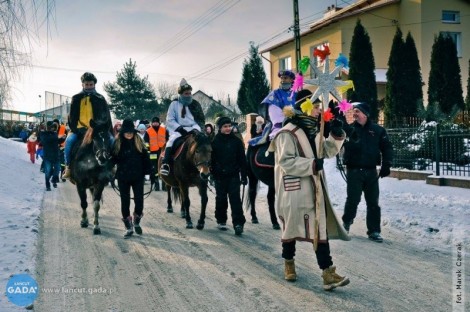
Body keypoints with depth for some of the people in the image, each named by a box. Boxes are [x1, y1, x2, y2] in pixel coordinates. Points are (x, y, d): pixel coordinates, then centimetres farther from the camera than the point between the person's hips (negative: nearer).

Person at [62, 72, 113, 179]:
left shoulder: (100, 99, 7)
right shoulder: (76, 99, 7)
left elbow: (106, 117, 5)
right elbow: (72, 117, 5)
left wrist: (110, 132, -6)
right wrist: (76, 129, -11)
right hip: (80, 130, 0)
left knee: (111, 140, -21)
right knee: (69, 140, -28)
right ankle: (68, 167, -16)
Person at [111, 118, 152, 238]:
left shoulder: (139, 142, 1)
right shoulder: (117, 143, 0)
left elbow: (145, 158, 1)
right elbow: (113, 159, 2)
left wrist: (148, 170, -6)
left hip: (138, 176, 0)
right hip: (123, 177, 0)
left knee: (139, 201, -1)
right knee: (125, 201, 5)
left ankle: (137, 222, 25)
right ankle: (128, 227, 16)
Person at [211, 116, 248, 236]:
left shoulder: (236, 141, 0)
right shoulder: (215, 142, -2)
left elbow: (242, 160, 2)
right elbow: (211, 160, 1)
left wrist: (244, 176, -1)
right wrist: (212, 174, -4)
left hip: (234, 175, 0)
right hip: (220, 176, 1)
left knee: (235, 199, -6)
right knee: (221, 199, 11)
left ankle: (238, 223, -9)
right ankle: (221, 221, 24)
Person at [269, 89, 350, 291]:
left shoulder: (313, 131, 12)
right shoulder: (287, 133, -14)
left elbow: (328, 151, 19)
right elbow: (286, 162, -20)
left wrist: (336, 136, 2)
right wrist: (312, 164, -24)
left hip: (314, 190, 7)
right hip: (294, 192, -7)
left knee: (321, 228, -1)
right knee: (291, 227, 10)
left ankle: (328, 273, -2)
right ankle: (289, 263, 33)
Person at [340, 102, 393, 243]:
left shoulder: (377, 130, 3)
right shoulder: (349, 128, 0)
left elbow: (387, 147, 6)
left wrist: (386, 165, -4)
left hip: (371, 171, 2)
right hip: (354, 171, -1)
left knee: (373, 202, 4)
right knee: (353, 199, 0)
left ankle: (374, 231, 12)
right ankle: (346, 223, 23)